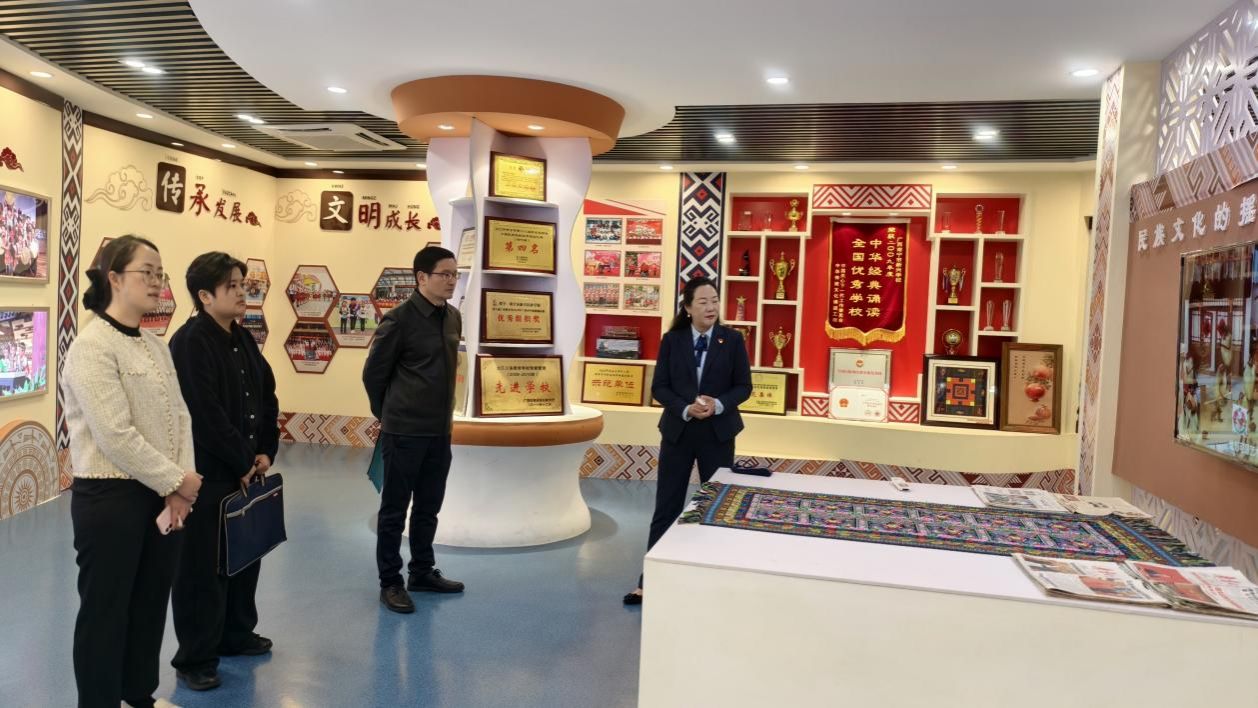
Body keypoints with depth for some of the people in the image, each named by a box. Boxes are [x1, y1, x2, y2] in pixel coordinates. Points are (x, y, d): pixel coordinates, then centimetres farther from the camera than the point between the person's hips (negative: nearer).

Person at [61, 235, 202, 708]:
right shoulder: (92, 346, -15)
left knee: (151, 601, 17)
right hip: (110, 497, -7)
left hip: (161, 494, 8)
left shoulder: (155, 346, 10)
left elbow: (179, 415, 6)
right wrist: (176, 480, -14)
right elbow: (115, 435, -21)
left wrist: (179, 483, -7)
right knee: (105, 609, 7)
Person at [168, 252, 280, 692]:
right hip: (208, 474, -8)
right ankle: (194, 659, 14)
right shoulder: (190, 341, -16)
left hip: (248, 470, 9)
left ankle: (236, 634, 36)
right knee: (202, 568, 2)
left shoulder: (242, 339, 11)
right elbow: (205, 414, -22)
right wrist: (243, 461, -15)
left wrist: (266, 452, 5)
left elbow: (267, 398, 14)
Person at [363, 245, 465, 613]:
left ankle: (423, 572, 30)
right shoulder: (399, 319, -15)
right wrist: (387, 416, 3)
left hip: (440, 430, 7)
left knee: (429, 507, 16)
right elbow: (373, 374, -7)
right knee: (394, 509, 5)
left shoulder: (453, 317, 6)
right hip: (405, 431, -7)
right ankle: (390, 582, 17)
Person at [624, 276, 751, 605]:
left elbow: (743, 386, 0)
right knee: (666, 507, 4)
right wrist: (685, 409, -18)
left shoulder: (732, 340, -2)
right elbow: (659, 387, -2)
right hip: (677, 432, 0)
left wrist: (718, 405, -18)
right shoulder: (671, 340, -1)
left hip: (718, 434, 0)